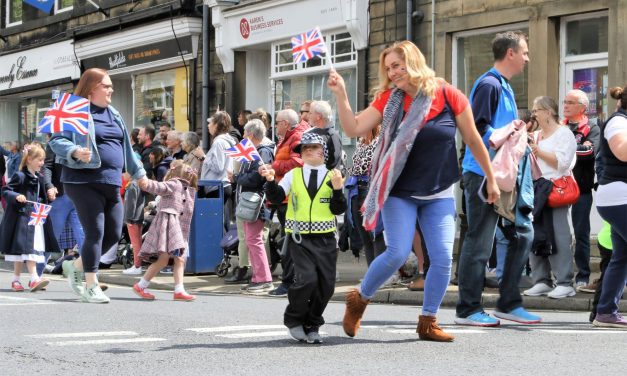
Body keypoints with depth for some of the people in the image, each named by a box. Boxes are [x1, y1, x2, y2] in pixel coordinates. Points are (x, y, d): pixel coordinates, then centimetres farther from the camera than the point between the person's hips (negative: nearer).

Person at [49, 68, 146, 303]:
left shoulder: (113, 114, 18)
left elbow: (125, 146, 25)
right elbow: (56, 140, -12)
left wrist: (139, 174, 24)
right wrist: (75, 152, -30)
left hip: (112, 183, 8)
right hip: (84, 182, -7)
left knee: (113, 235, 6)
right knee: (95, 232, -9)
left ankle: (75, 266, 26)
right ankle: (91, 286, 2)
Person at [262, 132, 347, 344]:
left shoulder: (331, 177, 5)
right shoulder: (293, 175, 7)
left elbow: (339, 210, -1)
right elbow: (277, 198, -1)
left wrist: (338, 190, -16)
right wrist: (271, 181, -17)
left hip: (325, 239, 2)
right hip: (300, 238, -2)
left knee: (326, 285, 2)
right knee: (307, 279, -17)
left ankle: (312, 326, 21)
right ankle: (294, 320, 6)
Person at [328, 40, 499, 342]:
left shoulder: (447, 95, -8)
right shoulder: (389, 98, -4)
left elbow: (473, 140, 1)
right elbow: (353, 129, -9)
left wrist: (491, 180, 7)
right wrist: (341, 95, -20)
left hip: (439, 195, 1)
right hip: (400, 192, -1)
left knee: (442, 258, -5)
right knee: (398, 253, -12)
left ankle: (427, 322, 11)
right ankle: (358, 300, 12)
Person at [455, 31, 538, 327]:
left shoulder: (505, 88, 18)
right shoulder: (489, 84, -12)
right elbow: (478, 129, -19)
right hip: (483, 174, -10)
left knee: (522, 233, 10)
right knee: (479, 242, -4)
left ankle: (509, 303, 17)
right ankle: (468, 310, 4)